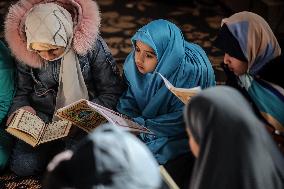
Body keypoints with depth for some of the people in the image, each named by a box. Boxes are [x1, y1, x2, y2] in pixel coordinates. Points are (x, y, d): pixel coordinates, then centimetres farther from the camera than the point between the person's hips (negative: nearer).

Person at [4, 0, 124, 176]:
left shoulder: (92, 45, -17)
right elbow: (22, 92, 6)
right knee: (22, 166, -16)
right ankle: (57, 149, 13)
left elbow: (112, 92, -10)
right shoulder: (26, 51, -8)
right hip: (41, 119, 3)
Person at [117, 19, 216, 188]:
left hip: (182, 137, -5)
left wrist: (139, 126, -26)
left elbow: (181, 120, -23)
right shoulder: (134, 62, -11)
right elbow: (130, 97, 0)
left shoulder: (192, 71, -28)